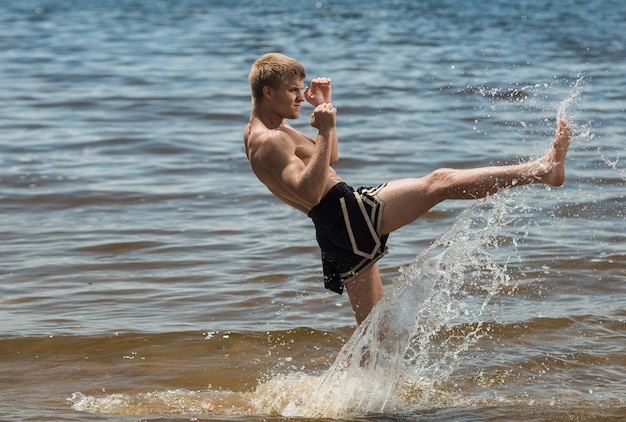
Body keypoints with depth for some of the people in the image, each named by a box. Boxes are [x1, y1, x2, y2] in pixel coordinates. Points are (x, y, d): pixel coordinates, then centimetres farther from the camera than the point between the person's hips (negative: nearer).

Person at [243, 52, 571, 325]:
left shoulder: (265, 131, 20)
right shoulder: (267, 143, -13)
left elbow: (328, 158, 31)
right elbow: (310, 191, -29)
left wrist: (323, 109, 19)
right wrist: (325, 131, -28)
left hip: (337, 230, 11)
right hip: (347, 212, -11)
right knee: (439, 182, -11)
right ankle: (544, 168, -13)